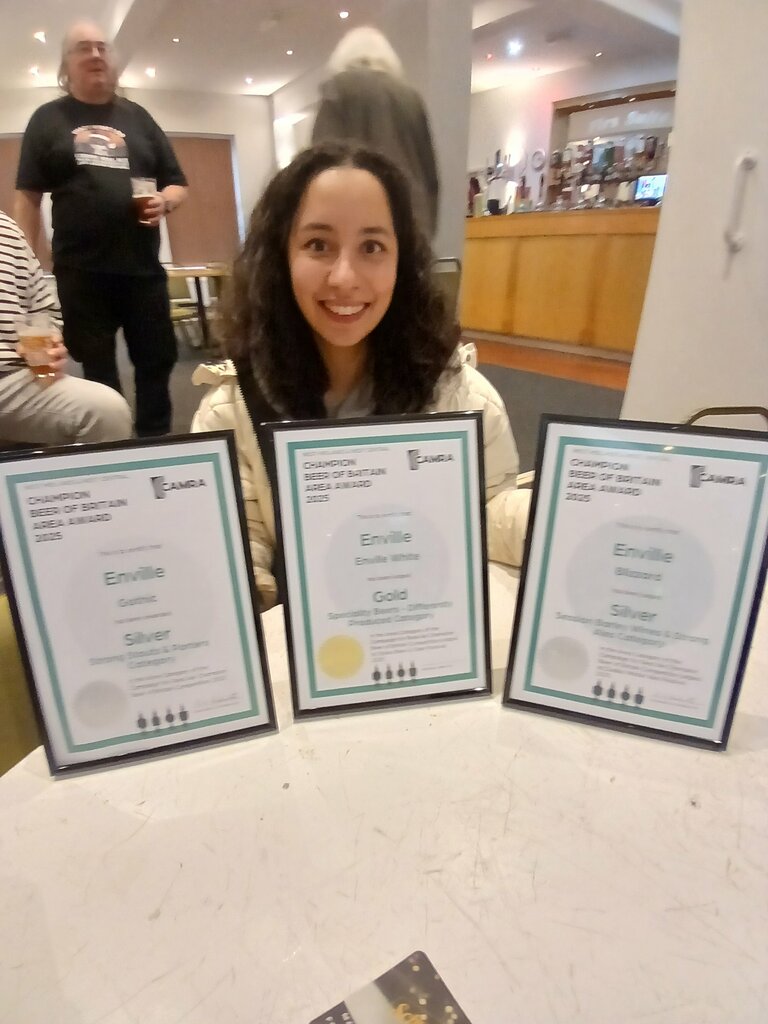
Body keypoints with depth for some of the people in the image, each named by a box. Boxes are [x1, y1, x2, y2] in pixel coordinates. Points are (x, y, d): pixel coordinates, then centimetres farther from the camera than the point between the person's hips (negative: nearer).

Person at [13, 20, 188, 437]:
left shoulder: (137, 116, 16)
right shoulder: (48, 118, 10)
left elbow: (177, 183, 15)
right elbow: (27, 197, 6)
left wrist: (164, 202, -9)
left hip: (142, 266, 2)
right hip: (79, 270, -1)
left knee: (157, 360, 2)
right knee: (97, 369, 5)